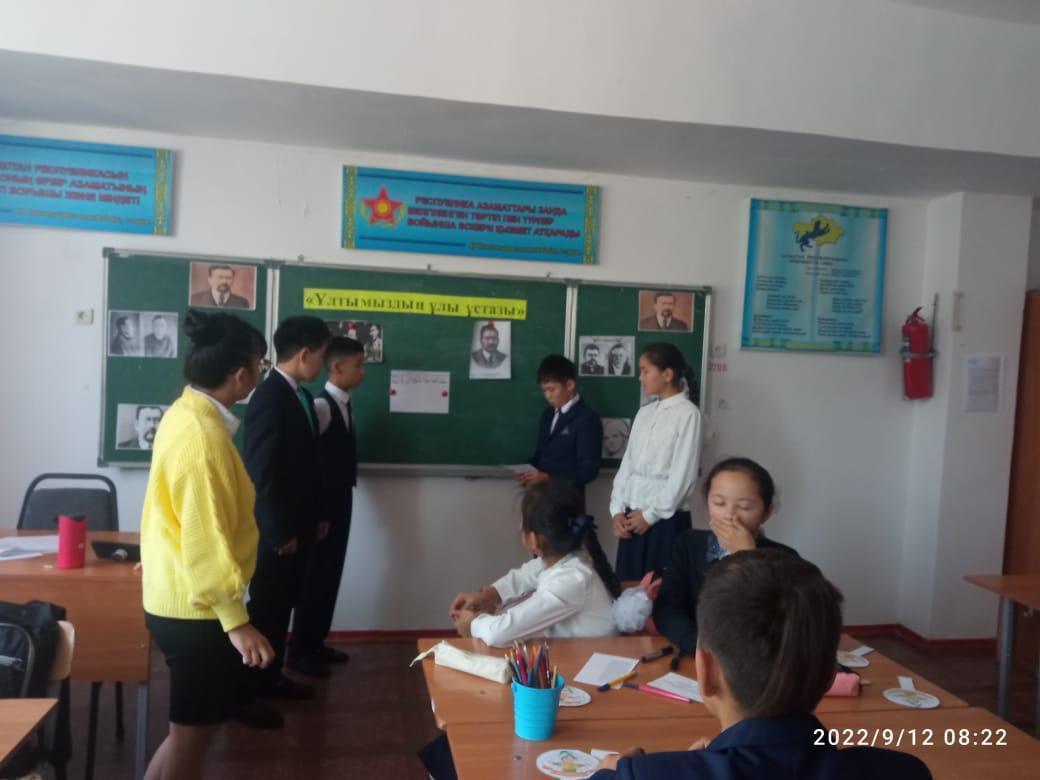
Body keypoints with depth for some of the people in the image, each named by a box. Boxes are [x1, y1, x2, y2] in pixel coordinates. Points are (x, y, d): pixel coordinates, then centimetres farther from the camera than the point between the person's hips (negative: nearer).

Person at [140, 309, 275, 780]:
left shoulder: (187, 414, 7)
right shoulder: (203, 434, -24)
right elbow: (206, 538, -27)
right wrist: (236, 620, -24)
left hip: (179, 597, 10)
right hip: (197, 606, -10)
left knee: (192, 728, 21)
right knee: (192, 732, 5)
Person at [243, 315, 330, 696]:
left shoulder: (302, 396, 10)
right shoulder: (269, 397, -19)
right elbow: (261, 472, -21)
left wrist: (318, 514, 15)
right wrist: (279, 532, -19)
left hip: (297, 524, 8)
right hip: (276, 530, -8)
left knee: (282, 605, 17)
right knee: (266, 608, 4)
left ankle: (270, 678, 30)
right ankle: (247, 691, 18)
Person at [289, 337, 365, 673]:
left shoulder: (345, 405, 10)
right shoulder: (321, 405, -18)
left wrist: (343, 494, 8)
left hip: (340, 502, 8)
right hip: (321, 503, -8)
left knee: (330, 573, 15)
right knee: (316, 575, 1)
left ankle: (315, 642, 27)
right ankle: (300, 649, 15)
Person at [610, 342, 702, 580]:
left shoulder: (688, 414, -9)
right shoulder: (644, 413, 11)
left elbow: (684, 474, -13)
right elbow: (627, 463, 10)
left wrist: (651, 514, -10)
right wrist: (618, 509, 1)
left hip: (666, 518, -6)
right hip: (632, 516, 6)